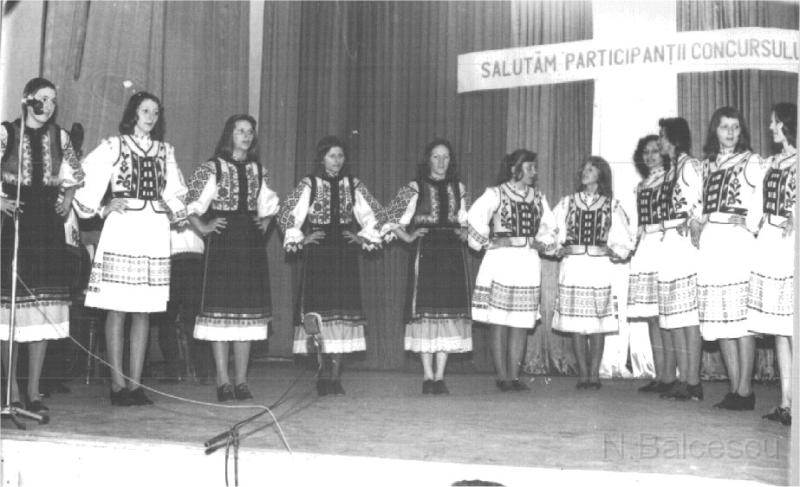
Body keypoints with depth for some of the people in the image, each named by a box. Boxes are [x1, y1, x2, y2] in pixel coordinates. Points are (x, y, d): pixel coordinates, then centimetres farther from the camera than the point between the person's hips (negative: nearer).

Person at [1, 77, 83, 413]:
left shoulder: (59, 136, 9)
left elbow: (74, 174, 24)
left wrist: (67, 198, 8)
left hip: (47, 224, 3)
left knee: (44, 309, 1)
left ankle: (34, 392, 8)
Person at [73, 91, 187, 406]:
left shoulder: (165, 151, 17)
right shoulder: (114, 146, 5)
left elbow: (174, 192, 23)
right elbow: (87, 180, 1)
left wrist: (179, 214, 8)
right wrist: (102, 210, -7)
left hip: (155, 233, 4)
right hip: (122, 230, -4)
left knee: (144, 311, 3)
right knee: (117, 309, -4)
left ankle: (135, 383, 7)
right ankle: (117, 384, -1)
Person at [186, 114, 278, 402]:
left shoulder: (258, 170, 14)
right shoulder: (212, 168, 0)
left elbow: (268, 205, 25)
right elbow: (189, 202, -3)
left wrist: (265, 224, 9)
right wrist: (203, 228, -11)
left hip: (251, 242, 5)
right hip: (223, 242, -5)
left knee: (248, 310, 3)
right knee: (222, 309, -6)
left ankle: (241, 380, 8)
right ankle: (223, 381, -2)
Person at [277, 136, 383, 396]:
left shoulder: (354, 185, 9)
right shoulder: (309, 185, 2)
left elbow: (376, 214, 16)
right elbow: (285, 214, 4)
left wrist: (365, 237, 6)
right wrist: (299, 238, -2)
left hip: (345, 255, 2)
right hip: (317, 254, -2)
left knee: (343, 311, -2)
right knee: (318, 309, -14)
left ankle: (334, 375, 3)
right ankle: (325, 368, -6)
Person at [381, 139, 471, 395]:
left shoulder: (458, 188, 14)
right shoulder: (415, 188, 4)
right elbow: (391, 218, 4)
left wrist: (464, 234, 3)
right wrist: (408, 237, -6)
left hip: (452, 253, 3)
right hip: (426, 251, -3)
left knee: (449, 311, -1)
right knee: (426, 311, -7)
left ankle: (440, 376, 3)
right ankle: (428, 376, -2)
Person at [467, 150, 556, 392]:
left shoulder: (538, 197, 14)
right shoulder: (495, 194, -2)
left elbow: (550, 226, 24)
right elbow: (474, 218, -11)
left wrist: (542, 242, 9)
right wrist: (487, 243, -8)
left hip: (528, 265, 5)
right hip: (501, 262, -5)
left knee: (521, 324, 4)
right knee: (499, 323, -2)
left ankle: (514, 376, 8)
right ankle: (501, 376, 3)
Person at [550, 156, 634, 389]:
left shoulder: (611, 205, 8)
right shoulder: (567, 202, 11)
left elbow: (623, 239, 11)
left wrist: (616, 252, -3)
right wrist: (558, 249, -5)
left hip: (600, 267, -1)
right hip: (572, 266, 1)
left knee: (598, 322, -2)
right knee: (575, 322, -1)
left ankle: (594, 373, 3)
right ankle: (583, 373, 5)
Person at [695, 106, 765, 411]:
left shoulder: (750, 161, 5)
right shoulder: (707, 164, 19)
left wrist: (749, 228, -13)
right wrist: (697, 222, 5)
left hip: (738, 240, -5)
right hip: (711, 244, 5)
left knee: (741, 317, -9)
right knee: (720, 318, 3)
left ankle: (745, 390, -6)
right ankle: (734, 388, 8)